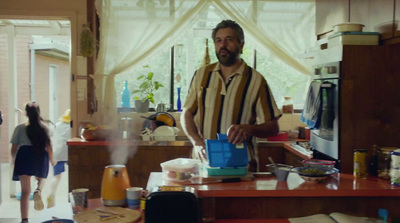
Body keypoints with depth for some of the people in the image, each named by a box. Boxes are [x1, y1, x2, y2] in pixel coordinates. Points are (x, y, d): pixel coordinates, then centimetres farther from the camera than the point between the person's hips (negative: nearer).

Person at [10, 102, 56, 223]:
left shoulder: (20, 128, 8)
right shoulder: (44, 128, 10)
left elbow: (13, 149, 8)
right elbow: (49, 147, 7)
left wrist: (14, 159, 28)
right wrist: (51, 160, 24)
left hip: (24, 155, -1)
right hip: (41, 156, 1)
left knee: (25, 191, 1)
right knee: (41, 178, 28)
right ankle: (38, 191, -8)